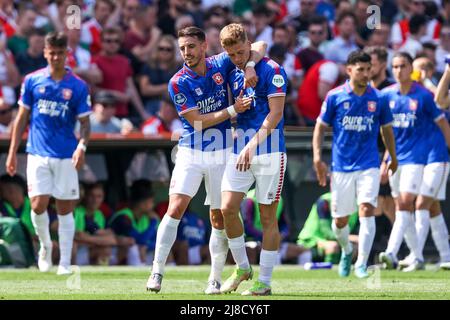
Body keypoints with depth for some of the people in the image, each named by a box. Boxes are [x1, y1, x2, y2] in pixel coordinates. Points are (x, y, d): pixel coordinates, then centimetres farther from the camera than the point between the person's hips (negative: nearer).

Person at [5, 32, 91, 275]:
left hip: (66, 156, 0)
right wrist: (12, 152, 5)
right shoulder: (32, 81, 4)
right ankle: (45, 245, 19)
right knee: (38, 205, -9)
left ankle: (65, 262, 9)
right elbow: (22, 118, 9)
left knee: (65, 209, 1)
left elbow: (85, 123, 1)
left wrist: (82, 146, -19)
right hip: (38, 154, 0)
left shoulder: (78, 86, 0)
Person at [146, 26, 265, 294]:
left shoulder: (221, 65, -2)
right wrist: (233, 110, -19)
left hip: (221, 154, 2)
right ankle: (157, 272, -11)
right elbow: (197, 122, -13)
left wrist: (250, 66, -16)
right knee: (176, 208, -15)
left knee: (219, 218, 3)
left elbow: (259, 46, 4)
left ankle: (215, 280, 12)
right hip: (191, 153, -2)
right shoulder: (178, 83, -10)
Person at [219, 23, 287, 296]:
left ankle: (265, 282, 5)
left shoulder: (271, 70, -9)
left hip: (269, 152, -6)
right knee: (228, 208, -6)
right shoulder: (233, 74, 12)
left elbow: (275, 113, -14)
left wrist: (252, 145, -20)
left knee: (268, 217, 0)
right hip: (240, 149, 6)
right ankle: (242, 268, 13)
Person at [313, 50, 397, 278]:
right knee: (340, 220, 7)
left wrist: (393, 159, 22)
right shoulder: (335, 96, -3)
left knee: (367, 210, -18)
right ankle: (346, 251, 39)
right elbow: (320, 127, 4)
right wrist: (317, 159, -5)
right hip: (341, 167, 0)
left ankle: (361, 264, -15)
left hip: (369, 166, 0)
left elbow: (386, 129, 14)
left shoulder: (378, 98, 0)